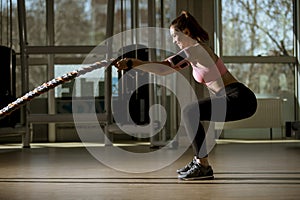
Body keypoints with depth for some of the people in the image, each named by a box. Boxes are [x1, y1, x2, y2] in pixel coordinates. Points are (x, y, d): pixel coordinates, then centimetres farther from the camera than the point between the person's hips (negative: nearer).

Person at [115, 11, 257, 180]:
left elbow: (164, 66, -21)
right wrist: (133, 64, 15)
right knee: (190, 112, 16)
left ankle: (204, 167, -10)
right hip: (232, 98, 10)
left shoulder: (196, 49, -14)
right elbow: (170, 67, 19)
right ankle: (199, 160, 21)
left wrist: (131, 63, -20)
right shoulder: (193, 52, 15)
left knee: (190, 113, -15)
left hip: (241, 99, -10)